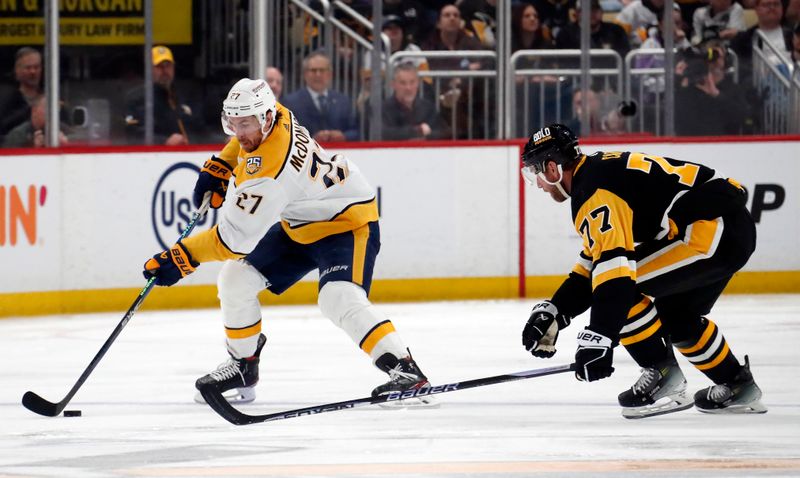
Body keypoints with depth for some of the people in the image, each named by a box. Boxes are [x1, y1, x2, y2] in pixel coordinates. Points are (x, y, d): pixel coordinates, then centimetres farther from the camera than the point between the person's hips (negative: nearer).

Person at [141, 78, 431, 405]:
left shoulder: (268, 175, -36)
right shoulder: (274, 116, -12)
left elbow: (235, 237, -34)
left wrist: (182, 259, -31)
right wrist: (219, 167, 10)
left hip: (348, 222, -10)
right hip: (299, 224, 10)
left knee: (340, 299, -34)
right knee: (235, 279, 6)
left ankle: (403, 369, -32)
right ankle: (242, 366, 22)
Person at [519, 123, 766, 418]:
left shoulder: (594, 193, -14)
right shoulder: (598, 171, 19)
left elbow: (612, 263, -27)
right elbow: (594, 261, 24)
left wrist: (597, 338, -30)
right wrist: (554, 313, 18)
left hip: (714, 228, -11)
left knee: (621, 286, -13)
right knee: (675, 313, 27)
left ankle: (661, 373, -3)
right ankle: (737, 386, 35)